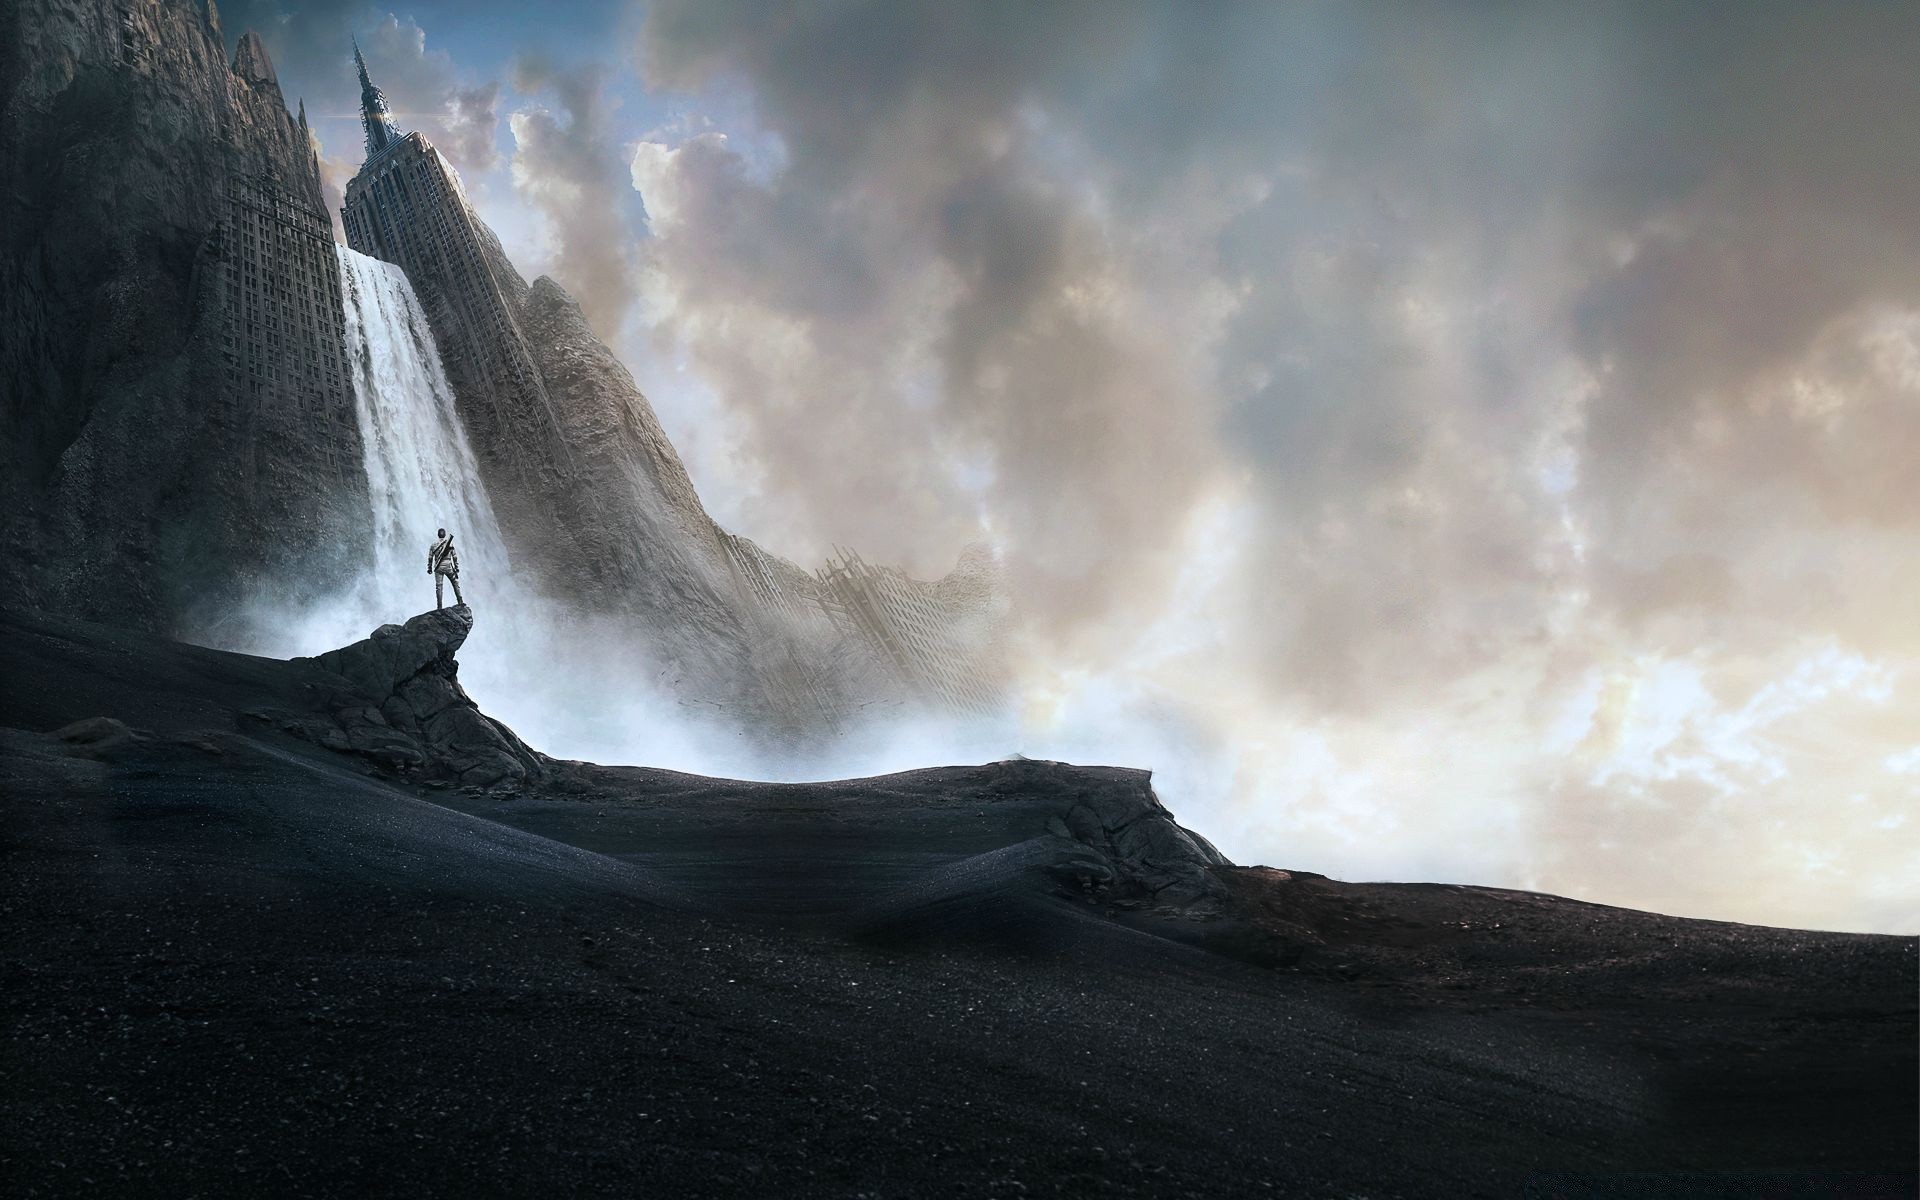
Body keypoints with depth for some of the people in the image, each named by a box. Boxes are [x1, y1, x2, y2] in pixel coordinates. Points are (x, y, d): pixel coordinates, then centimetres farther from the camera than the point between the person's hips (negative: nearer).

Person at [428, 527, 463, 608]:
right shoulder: (450, 543, -1)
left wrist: (429, 567, 12)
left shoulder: (434, 544, 1)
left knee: (438, 586, 2)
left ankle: (439, 606, -3)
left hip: (438, 568, 1)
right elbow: (454, 556, 0)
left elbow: (430, 557, 4)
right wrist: (456, 567, 7)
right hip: (448, 567, -1)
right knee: (455, 583, 14)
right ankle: (460, 601, 10)